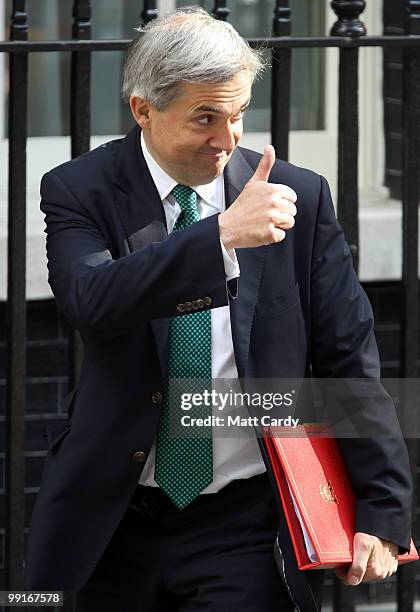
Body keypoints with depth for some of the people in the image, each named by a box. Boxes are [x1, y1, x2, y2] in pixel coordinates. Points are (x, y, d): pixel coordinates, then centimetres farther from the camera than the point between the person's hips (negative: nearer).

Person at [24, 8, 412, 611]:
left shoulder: (300, 197, -1)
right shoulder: (80, 193, -3)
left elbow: (350, 360, 1)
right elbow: (94, 301, -24)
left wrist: (380, 513, -4)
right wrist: (221, 234, -35)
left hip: (245, 531, 0)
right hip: (114, 523, 0)